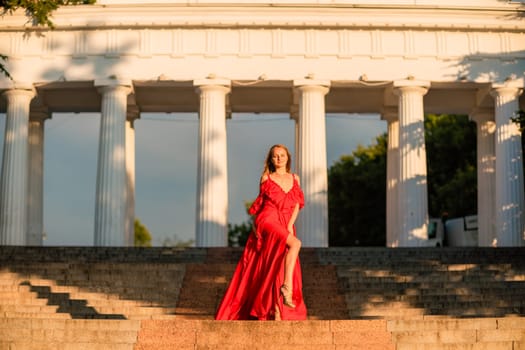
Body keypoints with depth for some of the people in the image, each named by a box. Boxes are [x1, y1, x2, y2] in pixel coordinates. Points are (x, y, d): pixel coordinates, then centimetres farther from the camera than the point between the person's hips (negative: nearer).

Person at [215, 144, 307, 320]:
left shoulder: (294, 178, 15)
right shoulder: (266, 178, 8)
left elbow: (297, 204, 9)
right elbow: (260, 202, 14)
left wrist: (290, 224, -5)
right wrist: (255, 224, 8)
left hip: (285, 226, 3)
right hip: (267, 220, -3)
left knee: (278, 271, -2)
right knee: (295, 243, -31)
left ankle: (277, 314, -2)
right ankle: (287, 286, -35)